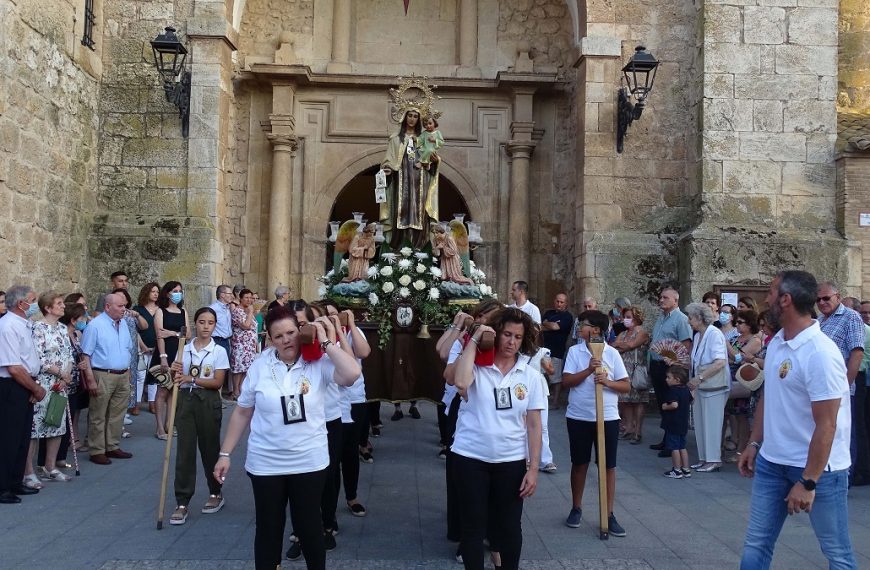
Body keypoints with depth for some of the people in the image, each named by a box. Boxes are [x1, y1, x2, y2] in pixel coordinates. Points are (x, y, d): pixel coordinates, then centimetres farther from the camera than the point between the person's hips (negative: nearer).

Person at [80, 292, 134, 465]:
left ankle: (112, 447, 22)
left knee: (117, 415, 12)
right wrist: (90, 380, -16)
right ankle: (97, 451, 8)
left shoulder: (123, 324, 12)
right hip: (103, 376, -7)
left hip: (123, 376, 7)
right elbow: (85, 355, -12)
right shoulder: (95, 325, -11)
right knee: (98, 417, 1)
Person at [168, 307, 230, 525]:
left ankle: (216, 493, 27)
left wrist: (191, 379, -18)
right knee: (185, 451, 0)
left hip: (208, 401, -2)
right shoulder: (184, 349, 6)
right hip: (186, 399, 2)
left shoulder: (219, 351, -3)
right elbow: (177, 380, 11)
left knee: (210, 448, 9)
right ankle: (182, 503, 3)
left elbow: (218, 382, -10)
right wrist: (174, 372, -11)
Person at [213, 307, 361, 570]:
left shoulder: (318, 363, -9)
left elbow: (352, 374, -28)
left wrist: (327, 343, -21)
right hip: (265, 463, 1)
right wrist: (225, 453, 4)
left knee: (308, 525, 11)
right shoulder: (261, 366, -4)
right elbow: (242, 412, 3)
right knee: (268, 528, 12)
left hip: (309, 462, -1)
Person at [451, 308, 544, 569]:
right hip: (471, 459, -2)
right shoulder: (477, 366, -5)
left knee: (509, 526, 13)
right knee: (473, 525, 8)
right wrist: (474, 340, -19)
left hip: (511, 462, 2)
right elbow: (461, 383, -28)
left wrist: (533, 468, -2)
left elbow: (534, 425, 3)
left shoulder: (531, 376, 1)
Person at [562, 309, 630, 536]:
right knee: (579, 463, 12)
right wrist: (589, 370, -18)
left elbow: (626, 386, 0)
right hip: (578, 417, 1)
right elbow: (566, 381, -8)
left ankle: (609, 514, 12)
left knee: (609, 465, 4)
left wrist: (607, 382, -18)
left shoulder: (612, 353, -2)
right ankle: (576, 508, 28)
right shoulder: (574, 351, -1)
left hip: (607, 417, 0)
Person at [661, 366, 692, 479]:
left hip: (673, 424, -8)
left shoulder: (673, 390, -19)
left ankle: (677, 471, 4)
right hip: (683, 424, 8)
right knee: (682, 447, 15)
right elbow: (691, 402, 20)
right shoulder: (686, 389, 7)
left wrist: (665, 407, -15)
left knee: (674, 448, 0)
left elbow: (674, 405, -31)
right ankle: (686, 469, 18)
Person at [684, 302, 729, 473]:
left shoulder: (714, 334, -15)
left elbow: (720, 363, -23)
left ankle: (714, 460, 8)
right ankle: (704, 458, 21)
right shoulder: (698, 335, 12)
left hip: (714, 387, -9)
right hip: (700, 386, 9)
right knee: (700, 423, 11)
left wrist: (699, 378, -22)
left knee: (712, 423, -1)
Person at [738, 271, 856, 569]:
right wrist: (754, 444, 13)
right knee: (756, 544, 12)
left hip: (818, 467, -7)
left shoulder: (820, 353, -21)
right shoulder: (776, 342, 4)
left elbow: (826, 426, -21)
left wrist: (807, 482, -21)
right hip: (771, 461, 8)